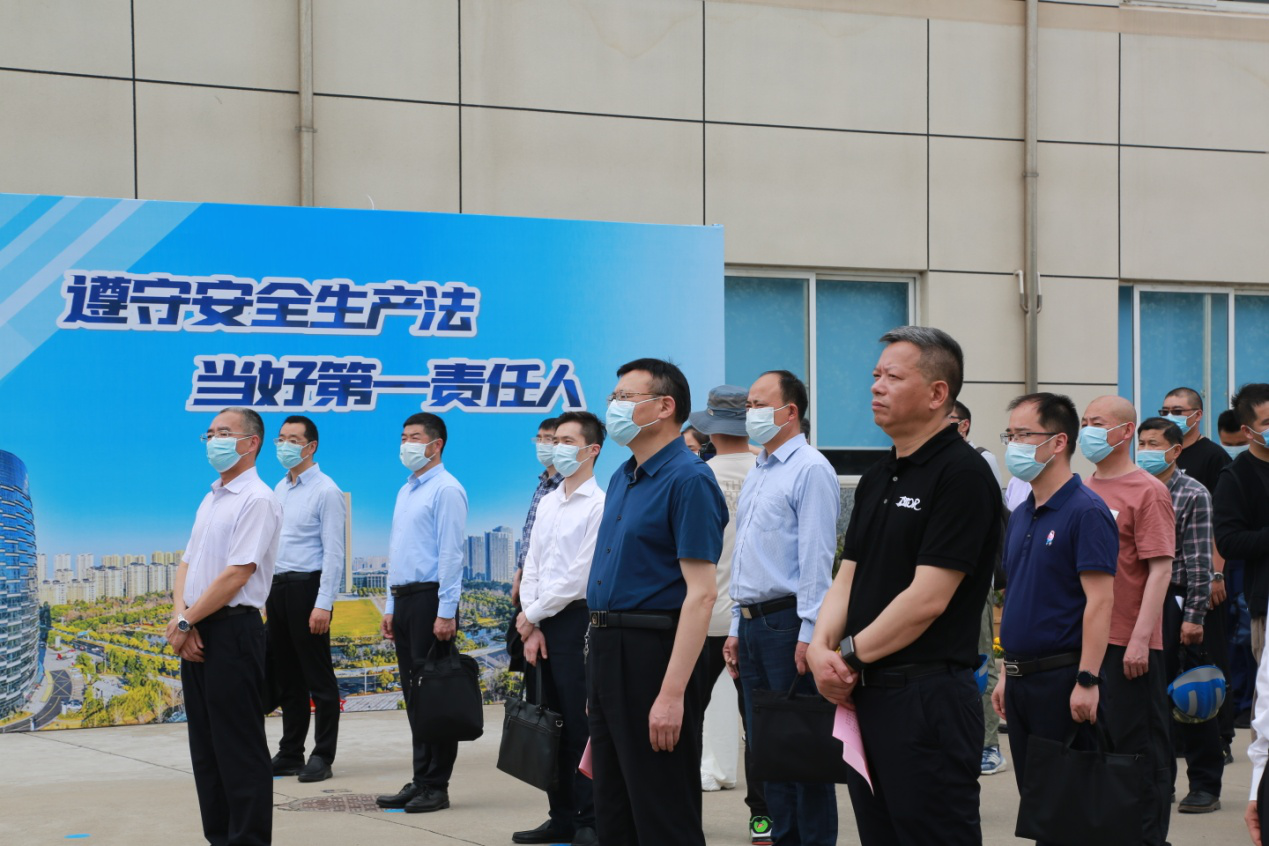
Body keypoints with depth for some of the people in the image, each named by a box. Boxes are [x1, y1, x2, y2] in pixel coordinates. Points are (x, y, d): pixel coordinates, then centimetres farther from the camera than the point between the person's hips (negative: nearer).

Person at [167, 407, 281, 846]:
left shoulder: (257, 500, -12)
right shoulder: (210, 500, 17)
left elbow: (237, 574, -18)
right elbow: (187, 564, 14)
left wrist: (185, 622, -14)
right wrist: (180, 615, -4)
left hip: (233, 632, -9)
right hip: (197, 634, 9)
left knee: (239, 749, -5)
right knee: (205, 746, 13)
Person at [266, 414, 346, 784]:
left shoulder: (326, 491, -9)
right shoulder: (279, 490, 15)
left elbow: (333, 553, -13)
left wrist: (323, 605, -19)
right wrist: (266, 595, 14)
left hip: (307, 586, -8)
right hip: (277, 587, 8)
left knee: (318, 677, -1)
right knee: (286, 676, 12)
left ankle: (322, 757, 4)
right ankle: (290, 754, 20)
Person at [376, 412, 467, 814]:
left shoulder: (445, 490, -9)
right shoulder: (405, 491, 19)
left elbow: (451, 553, -15)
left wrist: (445, 612, -20)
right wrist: (391, 607, 17)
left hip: (431, 599, -9)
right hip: (404, 599, 9)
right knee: (413, 694, 10)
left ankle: (436, 786, -1)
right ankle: (420, 781, 16)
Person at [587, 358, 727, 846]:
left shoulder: (688, 480, -13)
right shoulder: (622, 479, 15)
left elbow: (700, 594, -20)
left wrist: (672, 694, -25)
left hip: (653, 653, -9)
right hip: (606, 650, 9)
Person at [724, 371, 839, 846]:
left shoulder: (810, 470, -9)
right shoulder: (756, 475, 19)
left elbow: (816, 556, -15)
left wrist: (809, 633, -19)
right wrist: (737, 628, 18)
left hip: (788, 623, -9)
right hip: (754, 623, 9)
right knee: (766, 743, 11)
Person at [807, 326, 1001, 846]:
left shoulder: (963, 475, -12)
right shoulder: (878, 479, 15)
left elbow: (927, 599, -17)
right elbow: (848, 578, 14)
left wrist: (851, 654, -9)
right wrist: (822, 647, -5)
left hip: (927, 697, -8)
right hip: (864, 695, 8)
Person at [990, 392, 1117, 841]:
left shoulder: (1085, 511, -11)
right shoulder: (1020, 515, 13)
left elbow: (1099, 600, -17)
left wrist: (1088, 681, -21)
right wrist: (1007, 674, 16)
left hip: (1064, 678, -8)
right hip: (1022, 680, 8)